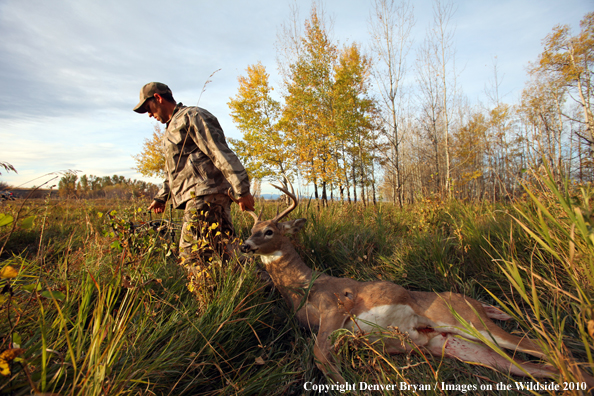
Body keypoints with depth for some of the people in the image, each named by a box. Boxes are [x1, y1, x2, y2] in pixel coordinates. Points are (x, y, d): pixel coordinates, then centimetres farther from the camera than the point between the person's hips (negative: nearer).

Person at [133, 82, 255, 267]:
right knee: (221, 253, 4)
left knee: (192, 256, -15)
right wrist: (161, 197, 37)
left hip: (205, 197, -10)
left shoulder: (191, 116, -1)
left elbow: (221, 153, -13)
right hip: (196, 199, 10)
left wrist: (242, 190, -20)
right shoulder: (173, 126, 31)